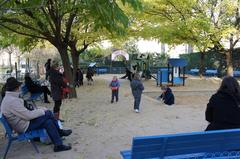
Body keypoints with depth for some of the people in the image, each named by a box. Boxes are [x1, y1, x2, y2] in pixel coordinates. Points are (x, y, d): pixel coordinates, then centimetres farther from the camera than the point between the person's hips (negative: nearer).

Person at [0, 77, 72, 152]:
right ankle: (59, 132, 7)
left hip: (22, 123, 10)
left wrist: (38, 109, 7)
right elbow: (28, 116, -25)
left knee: (48, 122, 2)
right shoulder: (12, 101, -25)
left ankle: (58, 145, 8)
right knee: (48, 114, -13)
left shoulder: (8, 98, 8)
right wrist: (42, 111, -10)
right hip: (25, 127, -10)